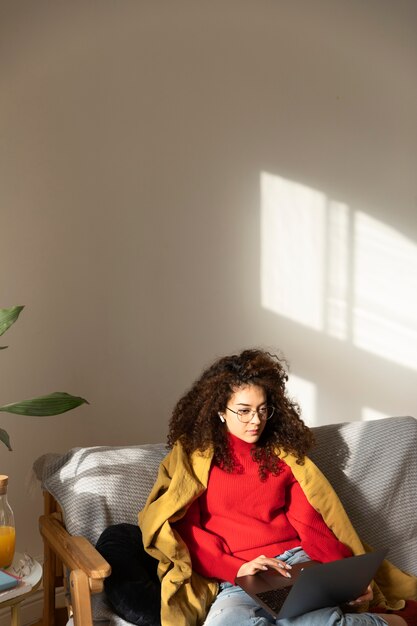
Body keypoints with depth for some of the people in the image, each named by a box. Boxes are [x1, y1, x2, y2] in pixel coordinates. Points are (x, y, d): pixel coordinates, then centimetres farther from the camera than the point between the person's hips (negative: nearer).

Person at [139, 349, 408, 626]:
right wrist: (236, 568, -15)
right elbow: (185, 529, 0)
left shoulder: (283, 451, 15)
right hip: (235, 577, 0)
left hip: (295, 561, 1)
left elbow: (309, 521, 9)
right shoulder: (194, 453, 7)